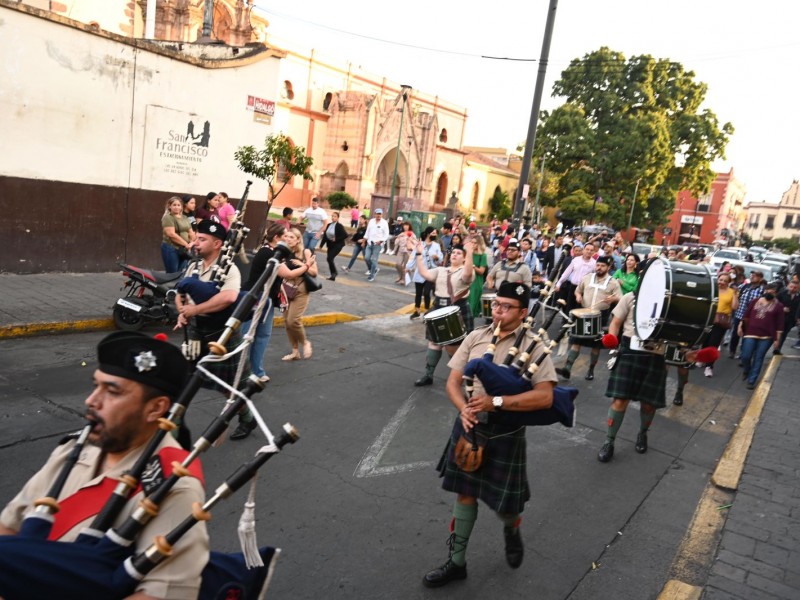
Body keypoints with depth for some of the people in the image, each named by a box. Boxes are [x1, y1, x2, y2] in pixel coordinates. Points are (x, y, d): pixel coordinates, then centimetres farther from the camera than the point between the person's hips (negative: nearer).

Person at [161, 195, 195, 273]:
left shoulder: (185, 218, 15)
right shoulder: (168, 217, -7)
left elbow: (191, 232, 14)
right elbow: (172, 234, -17)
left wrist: (191, 243, -5)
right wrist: (186, 244, -15)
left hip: (184, 249, 6)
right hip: (171, 249, -6)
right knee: (172, 274, -3)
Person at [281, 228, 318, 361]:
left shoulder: (306, 252, -8)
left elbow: (314, 272, -7)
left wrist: (302, 265, -19)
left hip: (301, 290, -4)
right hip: (286, 289, 4)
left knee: (293, 320, -12)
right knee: (286, 320, 6)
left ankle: (305, 342, 16)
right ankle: (295, 351, 21)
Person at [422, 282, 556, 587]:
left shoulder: (533, 347, -13)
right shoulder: (476, 337, -1)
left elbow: (545, 397, -22)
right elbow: (453, 382, 1)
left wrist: (496, 402, -28)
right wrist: (464, 409, -20)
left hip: (505, 435, -3)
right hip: (469, 427, 4)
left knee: (505, 501, 9)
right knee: (465, 493, 14)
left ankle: (512, 532, 46)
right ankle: (457, 562, 30)